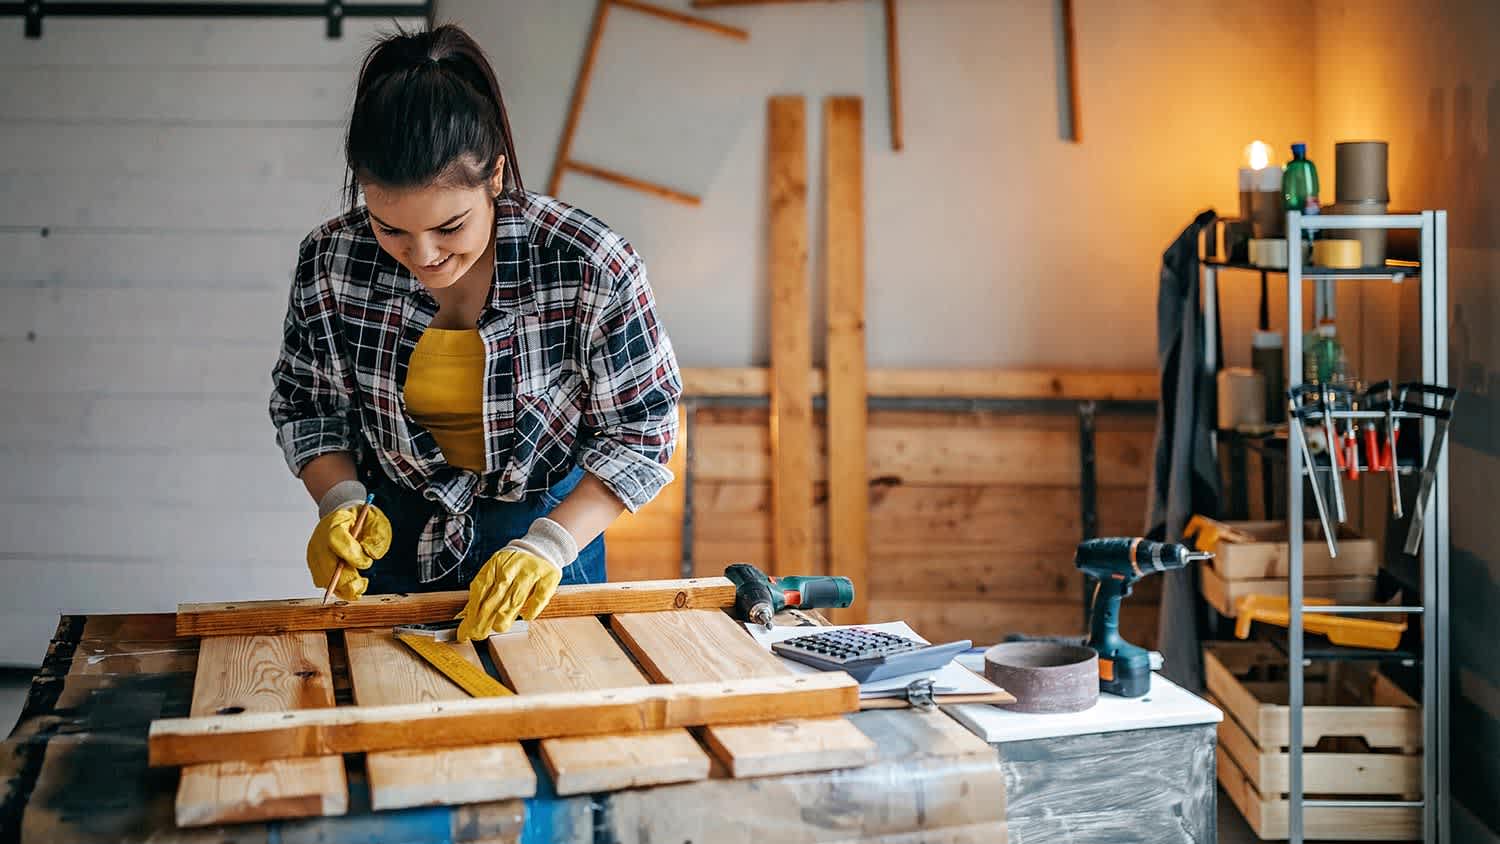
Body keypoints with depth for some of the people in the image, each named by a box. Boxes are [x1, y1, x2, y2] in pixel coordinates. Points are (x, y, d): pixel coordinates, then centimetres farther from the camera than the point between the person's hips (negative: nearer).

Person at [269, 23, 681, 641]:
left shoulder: (592, 269, -26)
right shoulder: (330, 264, -18)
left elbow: (641, 427, -16)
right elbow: (305, 405, -2)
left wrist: (552, 545, -27)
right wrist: (340, 500, -20)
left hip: (552, 516, -2)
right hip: (396, 528, 2)